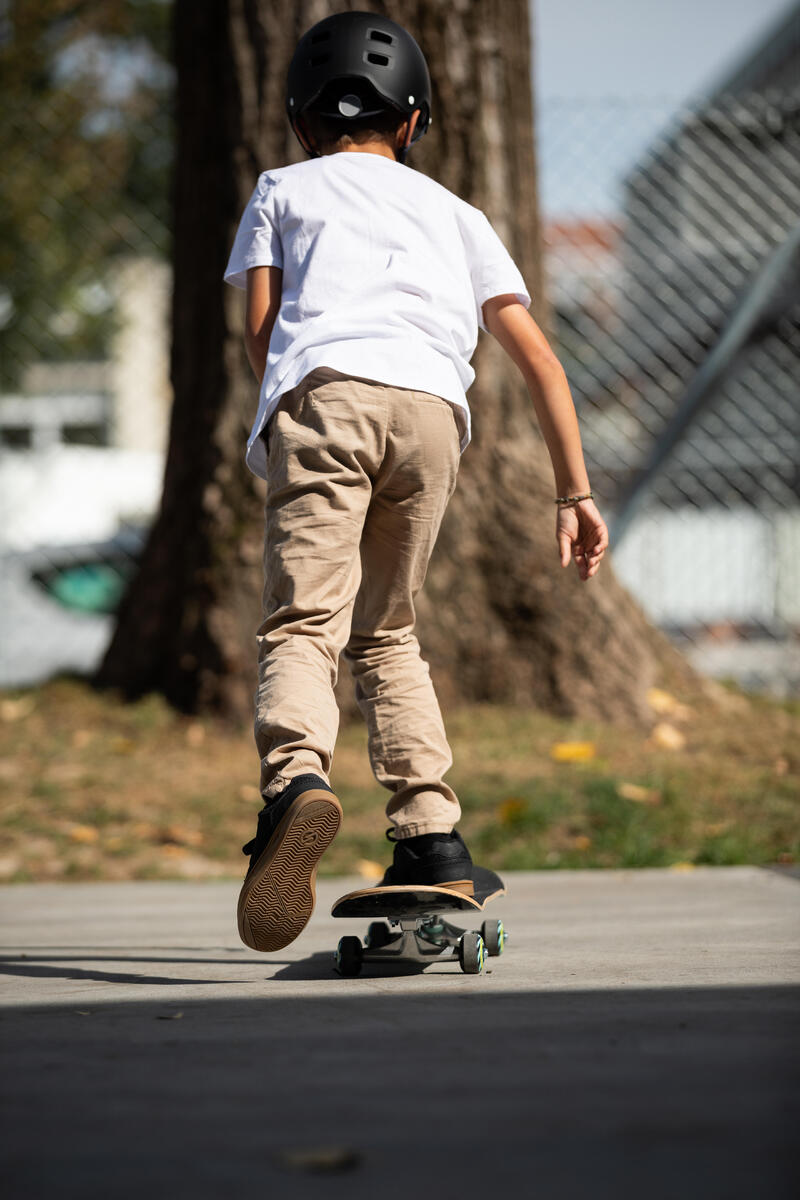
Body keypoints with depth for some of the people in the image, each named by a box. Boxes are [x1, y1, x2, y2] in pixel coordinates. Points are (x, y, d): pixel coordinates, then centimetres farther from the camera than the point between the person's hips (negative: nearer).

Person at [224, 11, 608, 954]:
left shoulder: (282, 190, 27)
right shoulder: (454, 213, 33)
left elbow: (260, 329, 14)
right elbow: (537, 357, 23)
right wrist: (575, 493, 22)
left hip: (325, 390, -3)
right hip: (434, 412, 3)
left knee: (302, 624, -14)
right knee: (384, 633, 18)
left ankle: (296, 778, -43)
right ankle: (433, 840, 8)